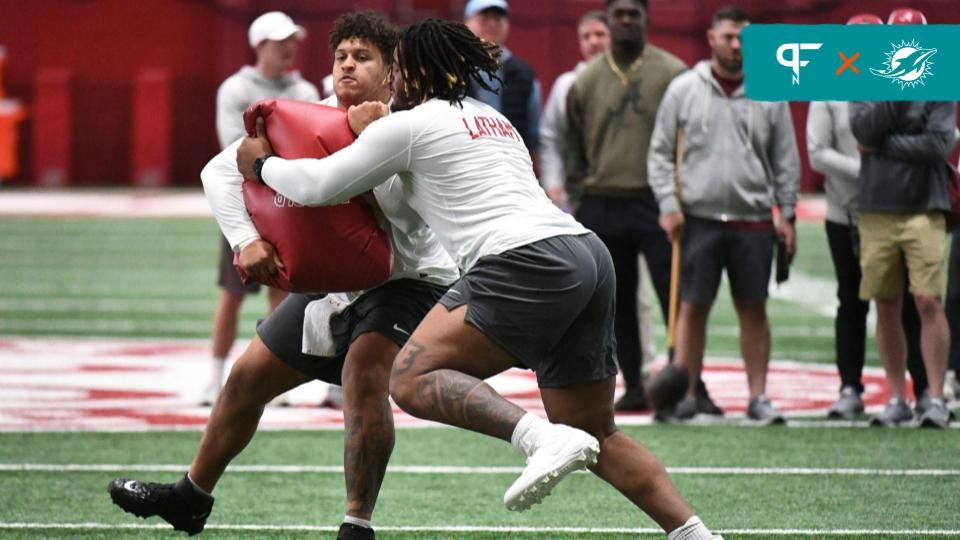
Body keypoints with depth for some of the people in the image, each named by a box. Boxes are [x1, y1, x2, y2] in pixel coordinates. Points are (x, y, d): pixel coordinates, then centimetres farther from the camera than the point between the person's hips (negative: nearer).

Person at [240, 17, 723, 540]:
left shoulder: (408, 125, 5)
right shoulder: (488, 116, 28)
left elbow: (318, 185, 10)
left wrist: (262, 164, 28)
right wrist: (378, 134, 35)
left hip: (527, 262, -8)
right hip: (589, 258, 8)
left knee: (411, 379, -9)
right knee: (598, 435, 14)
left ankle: (543, 439, -28)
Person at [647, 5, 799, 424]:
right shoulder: (683, 89, 3)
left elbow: (786, 159, 10)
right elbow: (660, 153, 5)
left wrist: (786, 213, 4)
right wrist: (668, 204, -5)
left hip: (753, 220, 1)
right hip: (699, 217, -1)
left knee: (754, 309, 3)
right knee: (692, 307, -1)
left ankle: (758, 396, 8)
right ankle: (685, 395, 4)